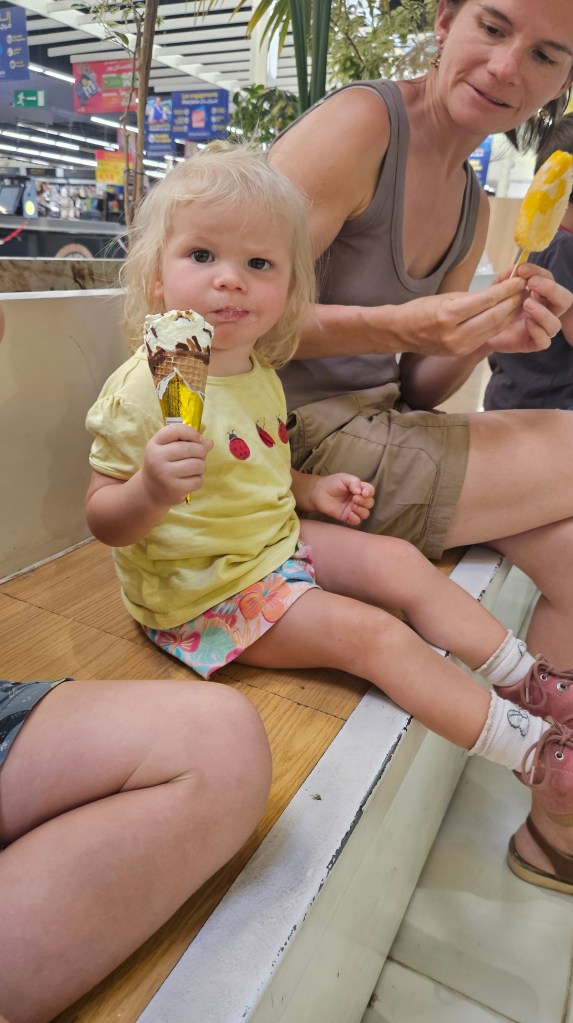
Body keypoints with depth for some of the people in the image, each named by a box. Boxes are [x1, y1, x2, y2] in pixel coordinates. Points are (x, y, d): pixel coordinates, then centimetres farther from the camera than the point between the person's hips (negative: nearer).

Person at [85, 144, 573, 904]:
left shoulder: (258, 375, 5)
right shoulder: (144, 393, -21)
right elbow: (105, 519, -18)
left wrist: (312, 491, 4)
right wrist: (150, 490, -40)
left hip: (276, 540, 9)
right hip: (204, 590, -8)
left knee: (403, 564, 1)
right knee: (370, 634, -16)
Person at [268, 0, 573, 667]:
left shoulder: (473, 212, 13)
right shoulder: (361, 124, -10)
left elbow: (414, 392, 13)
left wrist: (482, 340, -7)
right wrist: (398, 330, -27)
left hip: (384, 426, 8)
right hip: (306, 436, -7)